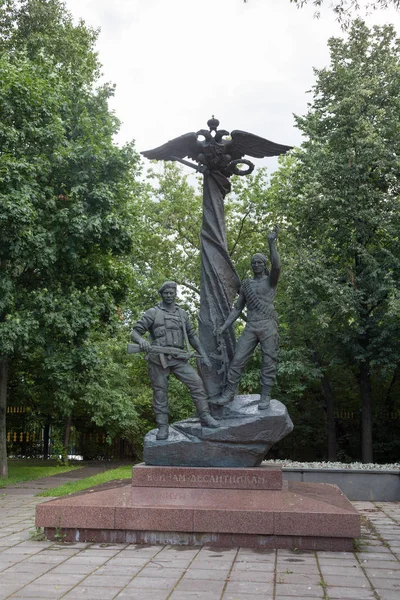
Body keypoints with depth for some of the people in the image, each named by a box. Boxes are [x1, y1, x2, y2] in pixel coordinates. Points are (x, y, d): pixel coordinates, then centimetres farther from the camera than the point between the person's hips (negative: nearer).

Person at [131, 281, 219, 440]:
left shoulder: (182, 314, 16)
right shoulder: (153, 313, 2)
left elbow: (192, 336, 20)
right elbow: (135, 332, -3)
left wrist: (203, 355, 12)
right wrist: (141, 340, -27)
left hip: (178, 358, 3)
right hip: (158, 359, -3)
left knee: (196, 383, -10)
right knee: (160, 393, 1)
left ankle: (205, 417, -1)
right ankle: (163, 428, 11)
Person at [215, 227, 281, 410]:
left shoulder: (270, 280, 6)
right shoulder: (246, 284, 17)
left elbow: (277, 266, -18)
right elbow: (237, 308, 18)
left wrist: (271, 243, -24)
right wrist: (224, 326, 9)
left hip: (268, 326, -3)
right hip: (250, 328, 3)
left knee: (268, 362, -2)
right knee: (237, 359, -3)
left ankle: (265, 397, 3)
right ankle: (229, 393, 5)